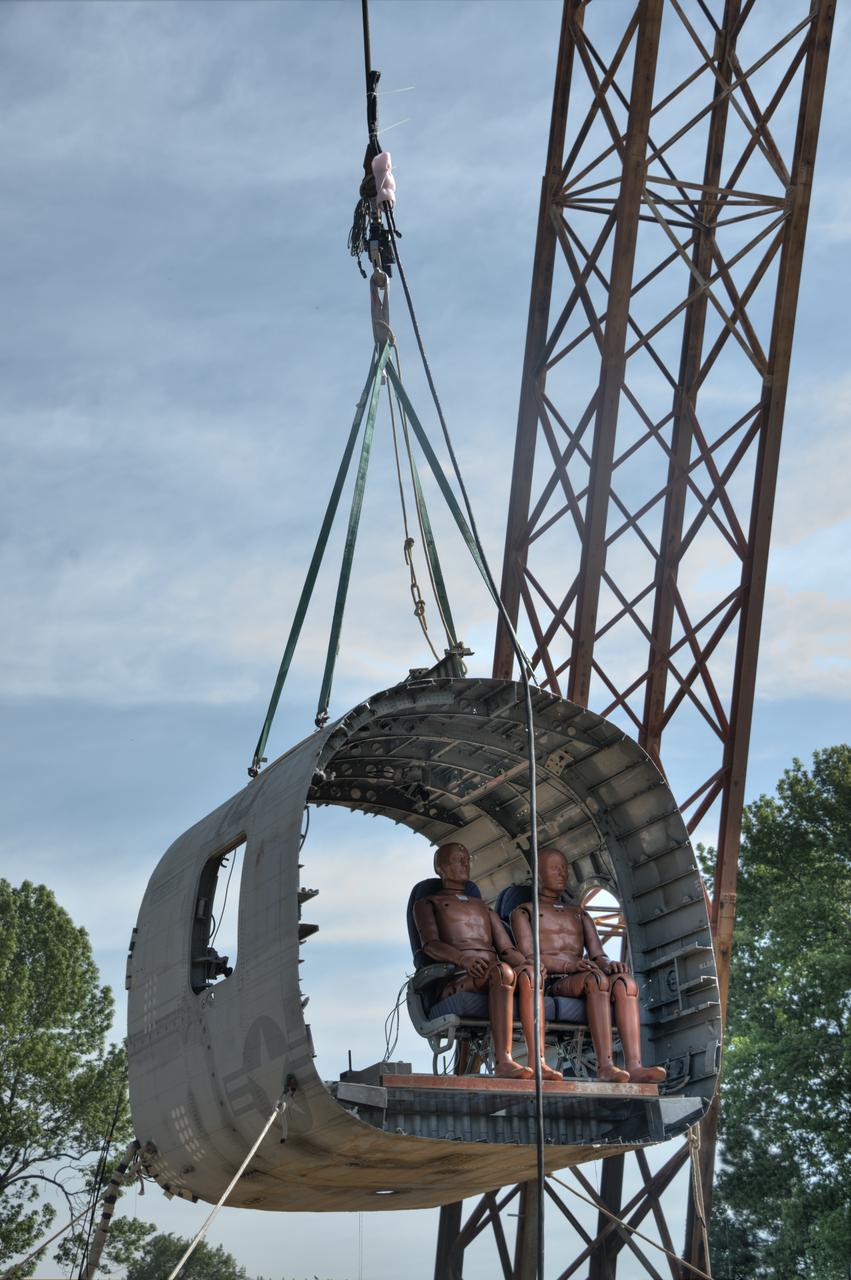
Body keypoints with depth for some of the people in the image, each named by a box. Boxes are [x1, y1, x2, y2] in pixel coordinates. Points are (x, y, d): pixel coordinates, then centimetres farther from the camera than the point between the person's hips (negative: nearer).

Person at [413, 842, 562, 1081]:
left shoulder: (484, 908, 35)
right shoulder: (427, 904, 19)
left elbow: (507, 949, 20)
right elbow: (430, 945, -3)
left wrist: (527, 963, -5)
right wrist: (462, 958, -25)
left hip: (493, 977, 5)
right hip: (456, 980, -5)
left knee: (527, 972, -31)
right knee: (502, 971, -37)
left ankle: (537, 1060, -44)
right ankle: (502, 1061, -50)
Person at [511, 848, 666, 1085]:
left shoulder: (579, 915, 32)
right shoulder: (523, 912, 16)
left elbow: (599, 957, 16)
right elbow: (528, 957, -3)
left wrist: (610, 964, -11)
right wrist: (568, 965, -20)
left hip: (581, 982, 5)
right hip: (550, 984, -5)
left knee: (625, 982, -29)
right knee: (597, 978, -37)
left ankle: (634, 1065, -46)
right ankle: (605, 1066, -47)